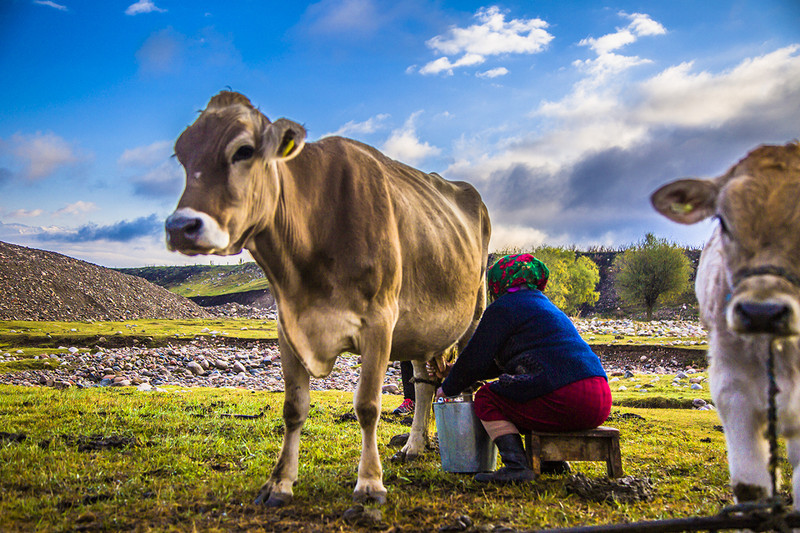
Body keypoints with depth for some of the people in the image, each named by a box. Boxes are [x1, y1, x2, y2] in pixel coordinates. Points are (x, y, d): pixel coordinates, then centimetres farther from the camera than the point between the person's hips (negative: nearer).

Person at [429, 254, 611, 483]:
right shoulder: (543, 304, 30)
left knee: (486, 398, 5)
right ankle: (553, 459, 20)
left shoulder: (503, 307, 2)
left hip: (565, 400, -9)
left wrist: (448, 388, 21)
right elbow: (498, 364, 35)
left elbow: (476, 357, 3)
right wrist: (452, 372, 40)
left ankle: (517, 466, -12)